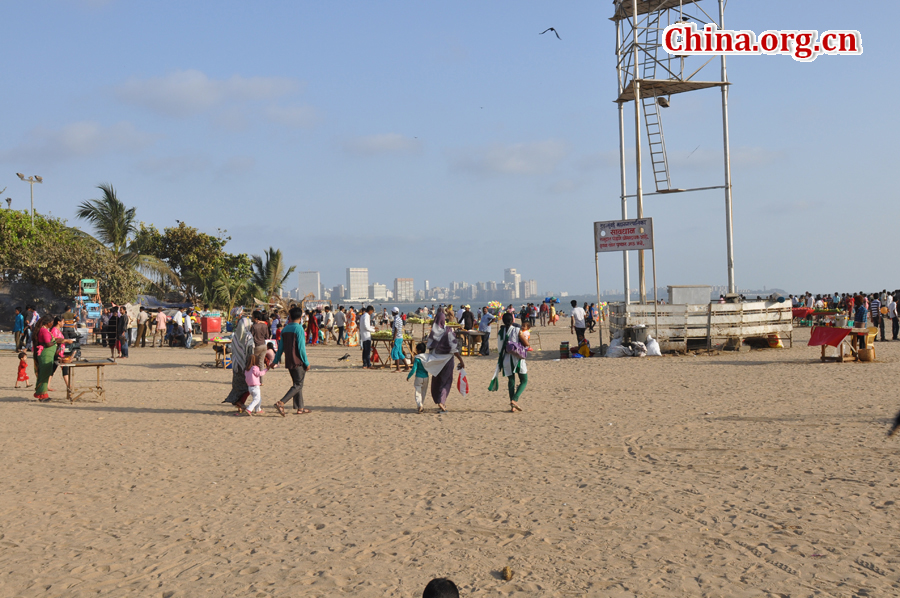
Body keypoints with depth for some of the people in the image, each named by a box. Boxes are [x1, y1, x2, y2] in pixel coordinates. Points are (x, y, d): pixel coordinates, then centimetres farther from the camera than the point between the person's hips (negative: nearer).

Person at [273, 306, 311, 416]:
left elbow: (281, 347, 11)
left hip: (289, 362, 7)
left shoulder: (285, 329, 8)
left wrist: (276, 361, 18)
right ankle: (281, 403, -17)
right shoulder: (299, 329, -13)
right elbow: (301, 347, -16)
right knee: (298, 385, -3)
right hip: (298, 362, -7)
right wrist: (306, 363, -10)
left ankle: (300, 408, 19)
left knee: (297, 384, 16)